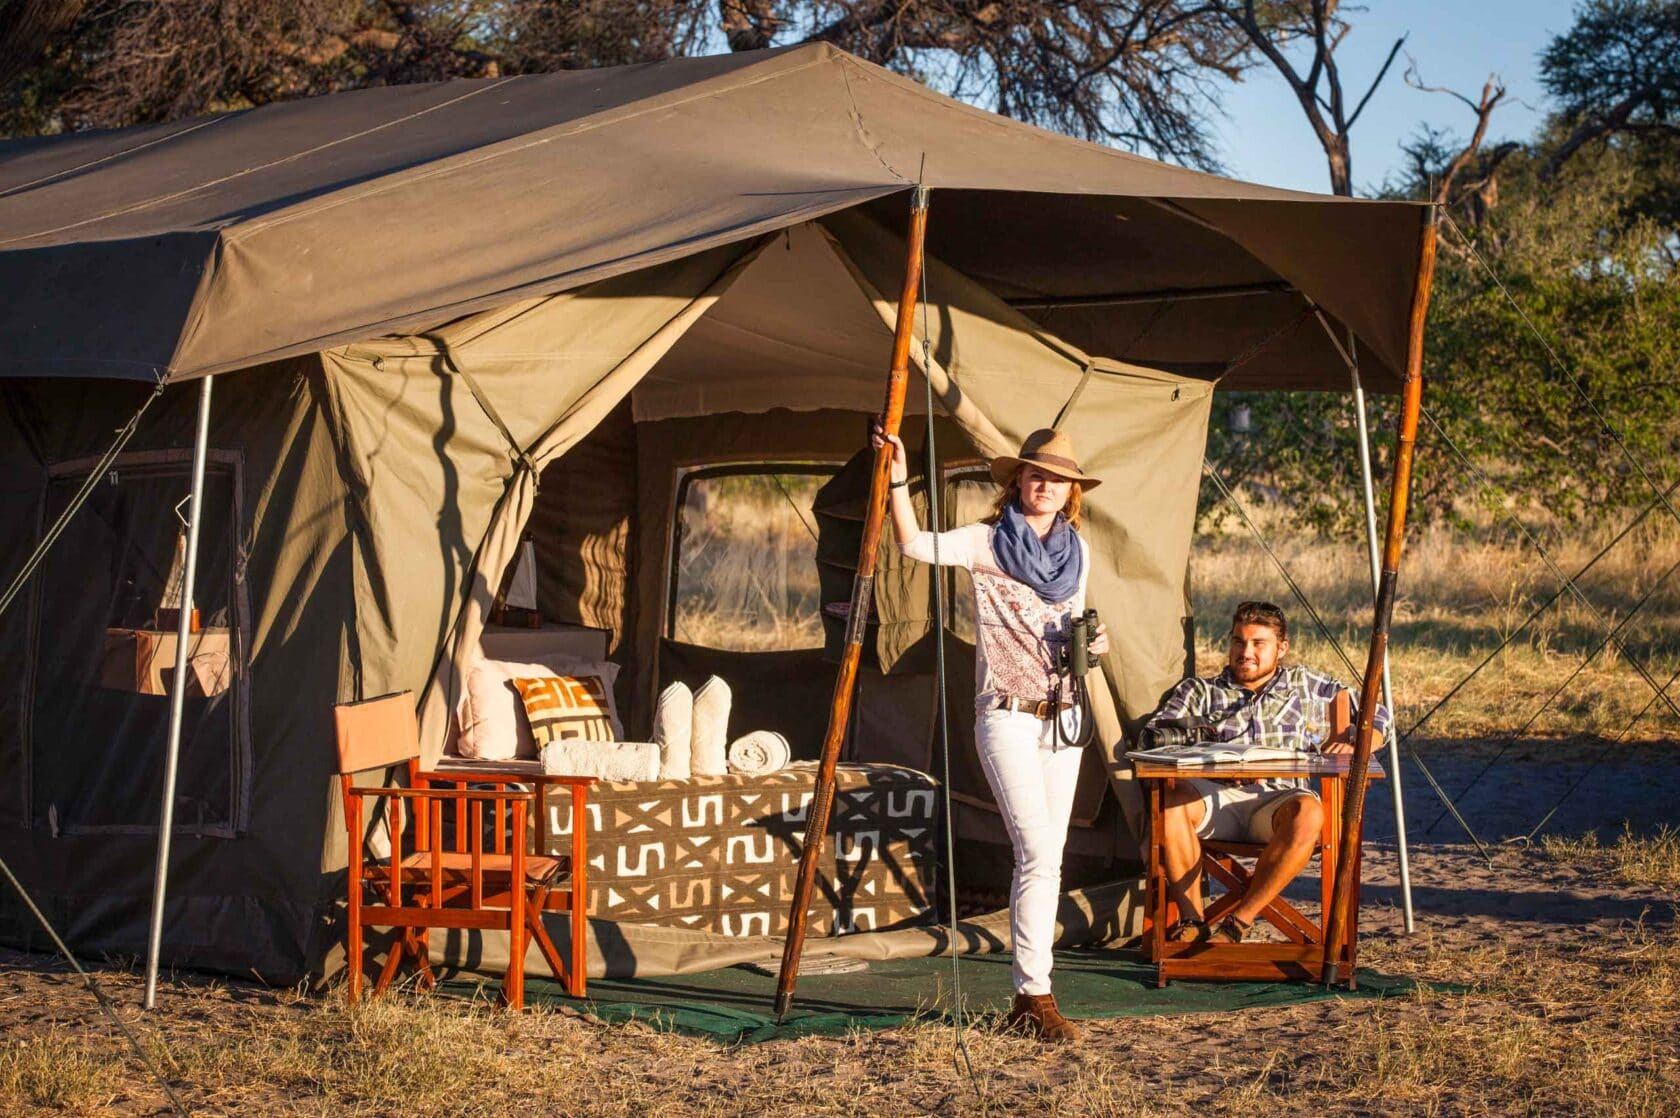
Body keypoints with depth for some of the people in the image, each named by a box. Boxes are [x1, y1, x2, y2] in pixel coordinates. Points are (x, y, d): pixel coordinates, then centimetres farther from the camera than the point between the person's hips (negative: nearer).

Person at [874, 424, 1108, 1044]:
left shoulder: (1077, 552, 12)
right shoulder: (986, 543, -5)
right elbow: (916, 545, -21)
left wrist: (1090, 642, 1)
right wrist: (898, 482, -31)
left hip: (1062, 717, 6)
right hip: (1006, 716, -6)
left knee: (1043, 859, 6)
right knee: (1040, 854, -16)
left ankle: (1028, 997, 11)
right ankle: (1037, 996, -14)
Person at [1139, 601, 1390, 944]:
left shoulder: (1305, 686, 25)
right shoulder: (1199, 691, 24)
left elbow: (1376, 716, 26)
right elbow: (1152, 734, 9)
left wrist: (1352, 746, 4)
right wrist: (1193, 733, -12)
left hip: (1279, 799, 0)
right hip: (1217, 797, 0)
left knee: (1309, 813, -37)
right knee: (1173, 797, -35)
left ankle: (1239, 921, -31)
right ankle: (1192, 921, -27)